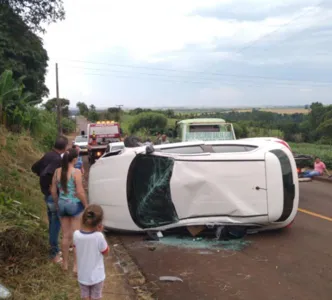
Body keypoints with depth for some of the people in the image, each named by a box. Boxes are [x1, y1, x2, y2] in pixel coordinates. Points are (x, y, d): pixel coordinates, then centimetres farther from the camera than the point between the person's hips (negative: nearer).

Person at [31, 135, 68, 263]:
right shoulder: (57, 159, -23)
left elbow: (34, 168, 15)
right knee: (56, 223, -1)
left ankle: (54, 248, 29)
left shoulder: (48, 155, 5)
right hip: (54, 195, -9)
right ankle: (54, 253, 7)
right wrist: (49, 185, -19)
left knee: (52, 222, 18)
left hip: (48, 194, 9)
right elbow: (45, 174, -34)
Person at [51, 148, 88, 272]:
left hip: (62, 205, 5)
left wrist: (57, 204, 19)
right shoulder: (76, 172, -16)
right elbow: (80, 192, -18)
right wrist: (86, 206, -6)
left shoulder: (57, 171, 1)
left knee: (66, 235, 17)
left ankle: (65, 264, 26)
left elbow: (53, 191, 6)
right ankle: (76, 265, 12)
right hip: (75, 205, -5)